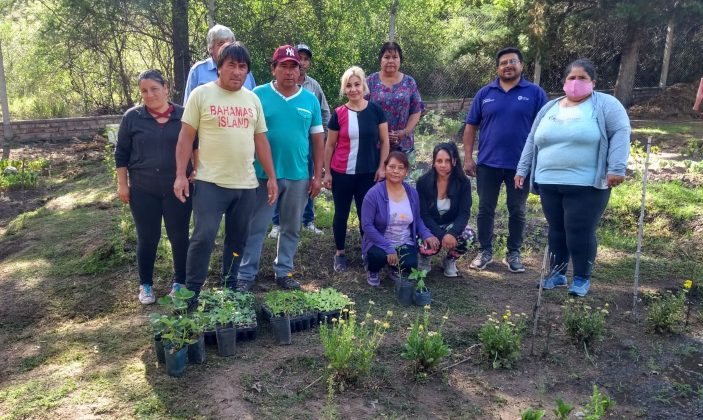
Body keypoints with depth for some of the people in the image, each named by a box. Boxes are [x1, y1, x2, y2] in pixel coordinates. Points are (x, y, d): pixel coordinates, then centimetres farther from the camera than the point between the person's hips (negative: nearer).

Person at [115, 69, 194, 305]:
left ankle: (180, 282, 22)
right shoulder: (132, 117, 1)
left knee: (179, 237, 5)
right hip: (143, 191, 0)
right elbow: (121, 153, 6)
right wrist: (122, 184, 3)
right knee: (147, 239, 7)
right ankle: (145, 285, 24)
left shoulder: (183, 115, 1)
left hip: (177, 189, 0)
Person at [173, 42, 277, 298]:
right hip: (210, 182, -4)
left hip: (246, 184, 5)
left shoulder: (253, 99, 11)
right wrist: (180, 175, -10)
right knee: (204, 237, -8)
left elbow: (261, 141, 13)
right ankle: (192, 292, 8)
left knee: (238, 239, 13)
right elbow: (186, 137, -3)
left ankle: (230, 287, 28)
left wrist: (271, 177, 9)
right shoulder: (201, 94, -2)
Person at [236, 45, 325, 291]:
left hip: (299, 176, 3)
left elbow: (317, 139, 6)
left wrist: (318, 176, 2)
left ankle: (284, 272, 28)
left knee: (291, 228, 14)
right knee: (256, 227, 4)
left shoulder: (310, 100, 4)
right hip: (263, 174, -3)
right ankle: (246, 275, 15)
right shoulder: (258, 95, -3)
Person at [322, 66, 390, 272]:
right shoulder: (338, 114, -3)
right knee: (341, 213, 8)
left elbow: (384, 140, 3)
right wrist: (327, 172, 0)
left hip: (368, 173, 0)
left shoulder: (375, 110, -2)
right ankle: (340, 254, 23)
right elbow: (330, 145, 3)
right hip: (342, 173, 0)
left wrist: (381, 167, -3)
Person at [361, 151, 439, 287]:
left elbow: (417, 219, 11)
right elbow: (366, 225, -19)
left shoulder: (412, 192, -1)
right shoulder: (374, 193, -17)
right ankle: (372, 271, 4)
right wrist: (388, 248, -26)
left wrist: (426, 235, -11)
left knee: (410, 265, -25)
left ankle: (395, 268, 16)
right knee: (379, 256, -36)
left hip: (405, 244, 4)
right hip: (380, 243, -3)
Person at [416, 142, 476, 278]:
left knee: (469, 236, -30)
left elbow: (464, 213, -16)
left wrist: (452, 233, -35)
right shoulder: (423, 181, -16)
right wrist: (441, 236, -30)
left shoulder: (463, 182, -13)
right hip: (429, 226, -1)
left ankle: (450, 261, 2)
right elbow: (424, 214, -16)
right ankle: (425, 257, 7)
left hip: (452, 224, 2)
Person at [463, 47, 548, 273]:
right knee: (485, 210, 8)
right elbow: (471, 126, 6)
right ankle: (485, 251, 22)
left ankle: (514, 253, 24)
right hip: (488, 163, 1)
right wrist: (468, 157, -1)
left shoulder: (535, 93, 0)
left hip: (521, 164, -1)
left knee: (517, 211, 10)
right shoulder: (485, 93, 4)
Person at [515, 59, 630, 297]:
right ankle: (557, 273, 25)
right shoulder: (549, 108, 14)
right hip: (549, 183, 5)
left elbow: (620, 134, -9)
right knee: (556, 230, 12)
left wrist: (617, 168, -19)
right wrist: (522, 170, 14)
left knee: (580, 232, -3)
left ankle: (582, 277, 14)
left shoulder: (605, 105, 0)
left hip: (587, 185, -4)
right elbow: (532, 141, 17)